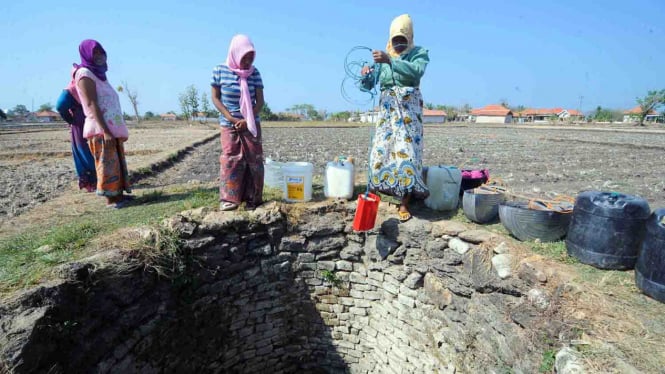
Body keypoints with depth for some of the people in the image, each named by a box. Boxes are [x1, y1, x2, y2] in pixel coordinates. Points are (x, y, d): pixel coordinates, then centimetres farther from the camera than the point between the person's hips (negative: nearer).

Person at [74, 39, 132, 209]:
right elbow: (92, 105, -15)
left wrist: (120, 130, 16)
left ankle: (118, 194, 17)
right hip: (101, 129, -8)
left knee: (117, 162, 10)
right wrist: (105, 131, -23)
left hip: (113, 127, 9)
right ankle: (110, 199, -1)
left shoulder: (99, 74, 20)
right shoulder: (85, 75, -5)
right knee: (107, 163, -6)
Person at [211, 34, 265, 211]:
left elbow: (260, 101, -3)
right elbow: (215, 98, -2)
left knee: (254, 160, -1)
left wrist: (247, 120, -15)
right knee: (230, 159, -3)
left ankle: (252, 198, 7)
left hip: (251, 124, 1)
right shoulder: (220, 70, -3)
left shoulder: (254, 72, -2)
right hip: (228, 124, -1)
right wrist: (232, 119, -13)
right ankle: (228, 199, 2)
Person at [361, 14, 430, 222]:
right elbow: (368, 85, 5)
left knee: (406, 151, -11)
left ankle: (404, 203, -7)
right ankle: (388, 188, 19)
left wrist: (390, 60, -30)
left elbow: (416, 71, -20)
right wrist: (365, 75, -18)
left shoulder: (419, 53, 3)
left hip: (409, 108, -3)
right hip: (387, 109, 4)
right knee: (381, 150, -3)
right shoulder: (382, 58, 12)